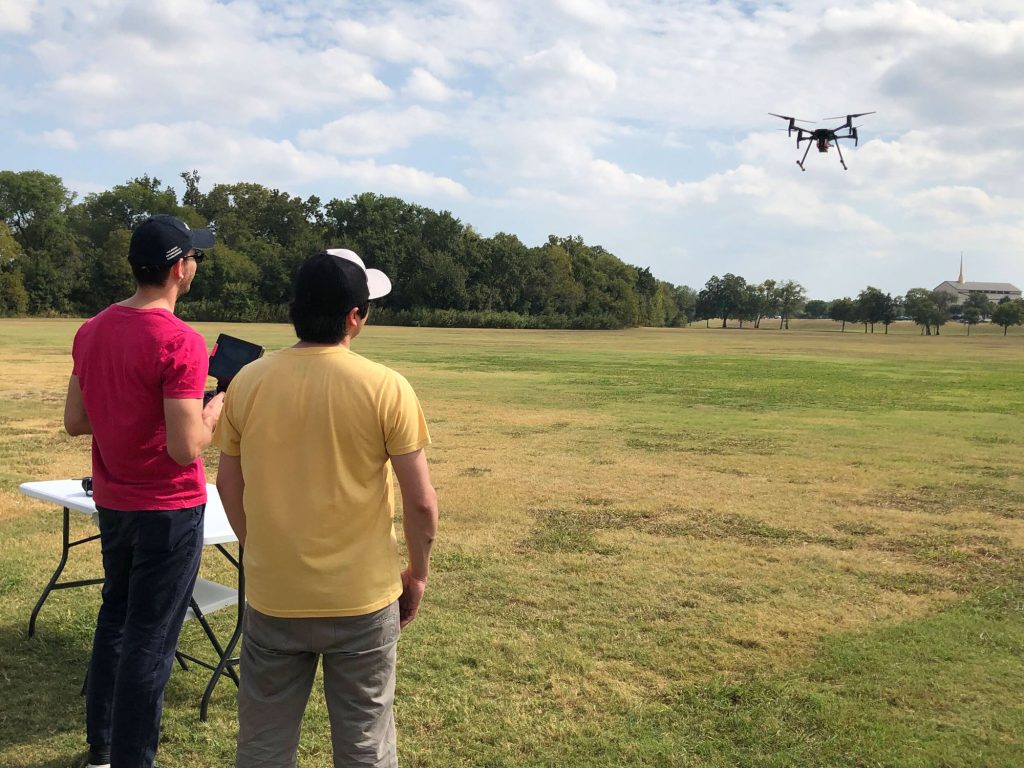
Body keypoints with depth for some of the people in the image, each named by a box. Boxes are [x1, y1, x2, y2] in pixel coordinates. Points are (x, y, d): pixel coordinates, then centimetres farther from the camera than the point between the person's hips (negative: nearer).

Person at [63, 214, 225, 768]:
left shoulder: (91, 331, 1)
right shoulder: (180, 343, -22)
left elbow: (75, 422, 7)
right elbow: (187, 448, -24)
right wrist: (216, 408, -6)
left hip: (111, 502, 8)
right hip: (169, 510, -7)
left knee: (115, 618, 22)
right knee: (151, 639, 4)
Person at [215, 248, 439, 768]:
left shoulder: (248, 382, -5)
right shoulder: (386, 388, -14)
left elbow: (229, 485, 5)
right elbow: (420, 501, -11)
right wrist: (417, 574, 5)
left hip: (272, 595, 3)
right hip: (362, 598, -2)